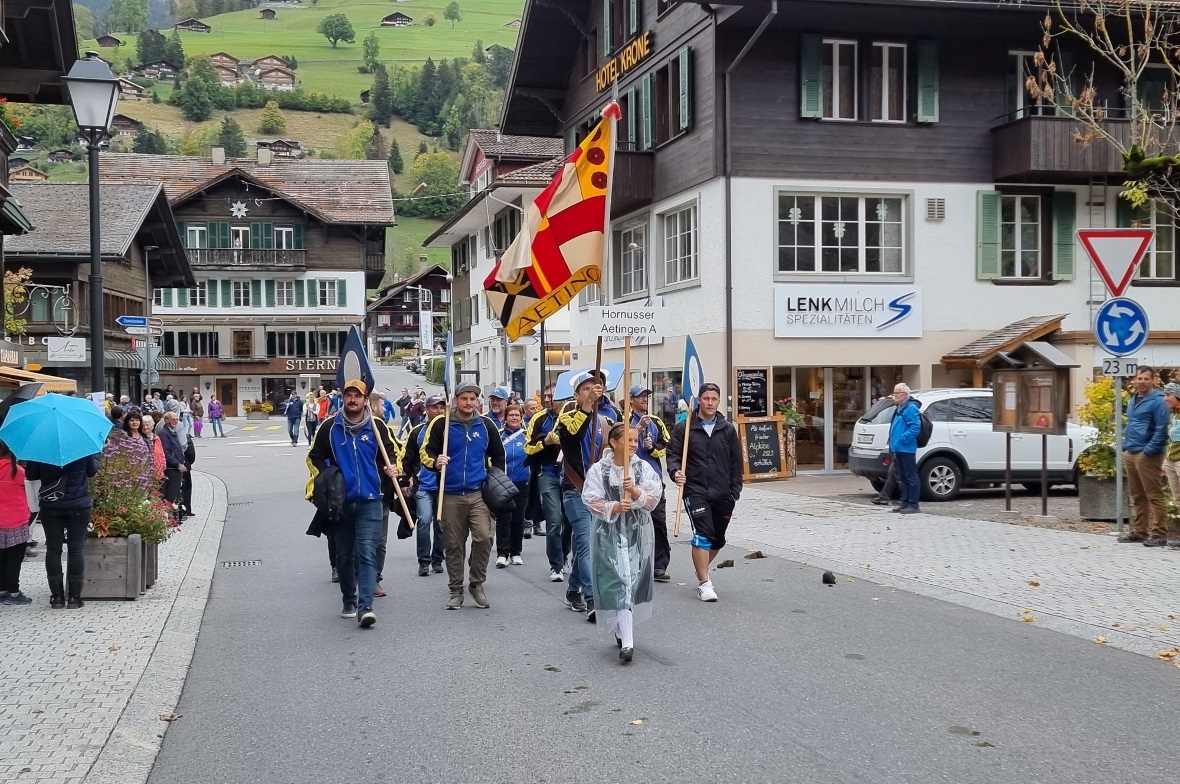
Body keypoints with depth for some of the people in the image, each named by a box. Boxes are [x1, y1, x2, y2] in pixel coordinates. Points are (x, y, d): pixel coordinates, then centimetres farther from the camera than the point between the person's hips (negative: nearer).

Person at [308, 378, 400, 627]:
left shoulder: (376, 426, 3)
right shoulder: (330, 427, 3)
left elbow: (391, 452, 13)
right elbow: (315, 457, 12)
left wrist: (392, 468, -7)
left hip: (370, 501, -2)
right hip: (341, 501, 2)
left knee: (367, 553, -13)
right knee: (344, 555, 11)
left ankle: (365, 607, -17)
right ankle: (349, 601, 27)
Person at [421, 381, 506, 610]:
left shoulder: (486, 425, 7)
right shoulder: (441, 424, 0)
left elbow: (498, 456, 19)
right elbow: (426, 452, 3)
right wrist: (436, 462, -18)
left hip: (479, 493, 1)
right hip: (451, 495, -1)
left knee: (484, 537, -14)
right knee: (453, 545, 6)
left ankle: (476, 584, 5)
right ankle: (456, 590, 18)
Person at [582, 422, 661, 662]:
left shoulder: (644, 468, 0)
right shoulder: (598, 470, -6)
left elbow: (653, 499, -5)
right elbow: (591, 501, -10)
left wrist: (635, 492, -22)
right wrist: (613, 508, -25)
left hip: (638, 534, 3)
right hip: (610, 535, -3)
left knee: (634, 581, 10)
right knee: (618, 584, -7)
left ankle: (623, 629, 32)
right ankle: (626, 640, -8)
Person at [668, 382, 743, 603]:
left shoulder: (728, 429, 7)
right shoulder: (684, 428, 0)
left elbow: (736, 462, 9)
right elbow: (673, 454, 0)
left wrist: (735, 491, 5)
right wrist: (676, 471, -21)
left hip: (722, 494, 4)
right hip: (696, 491, -4)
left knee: (718, 539, 14)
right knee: (703, 535, -17)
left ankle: (701, 570, 39)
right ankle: (704, 583, -11)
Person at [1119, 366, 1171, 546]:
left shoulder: (1157, 401, -8)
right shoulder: (1132, 401, 18)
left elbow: (1161, 430, -14)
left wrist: (1148, 450, -19)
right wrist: (1126, 446, 15)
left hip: (1147, 455, -8)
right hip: (1130, 454, 9)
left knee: (1154, 496, -6)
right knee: (1136, 496, 13)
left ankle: (1159, 534, -4)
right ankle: (1139, 531, 21)